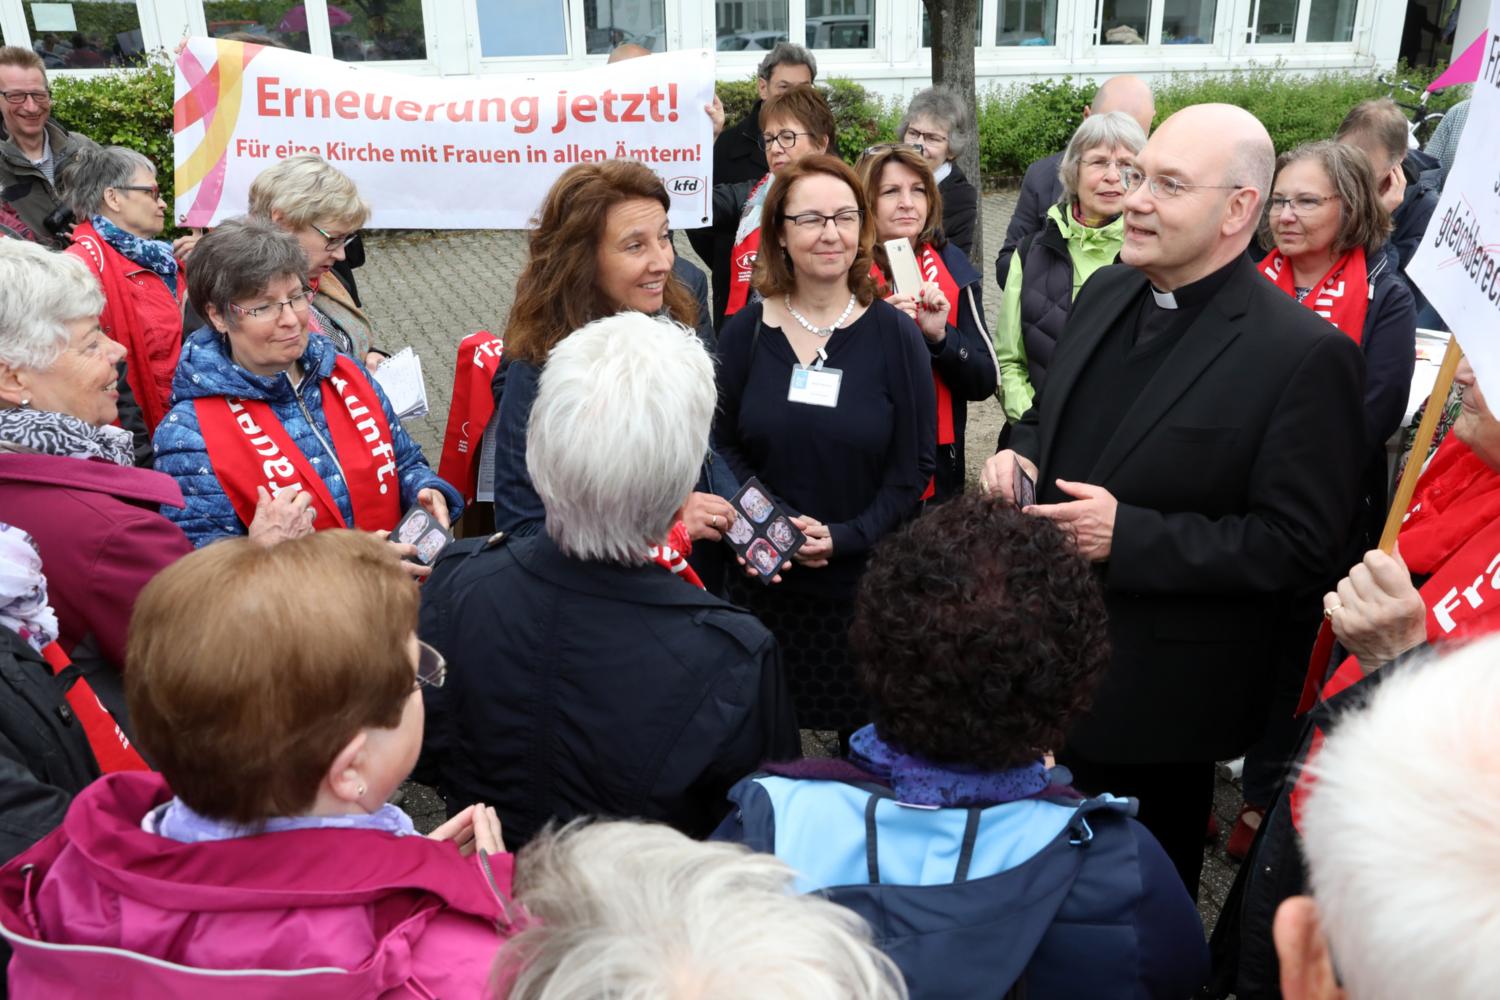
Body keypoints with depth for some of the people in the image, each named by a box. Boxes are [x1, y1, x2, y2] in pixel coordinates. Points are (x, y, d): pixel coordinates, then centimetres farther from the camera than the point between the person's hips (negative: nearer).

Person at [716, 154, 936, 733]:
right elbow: (721, 445, 4)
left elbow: (914, 467, -3)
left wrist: (844, 537, -15)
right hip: (765, 580, 1)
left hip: (866, 581, -1)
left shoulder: (894, 335, -3)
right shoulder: (746, 331, 1)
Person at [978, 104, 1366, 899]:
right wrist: (1020, 454, -5)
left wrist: (1128, 535, -25)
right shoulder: (1105, 293, 4)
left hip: (1155, 697, -6)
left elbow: (1300, 542, -19)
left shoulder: (1305, 355, -19)